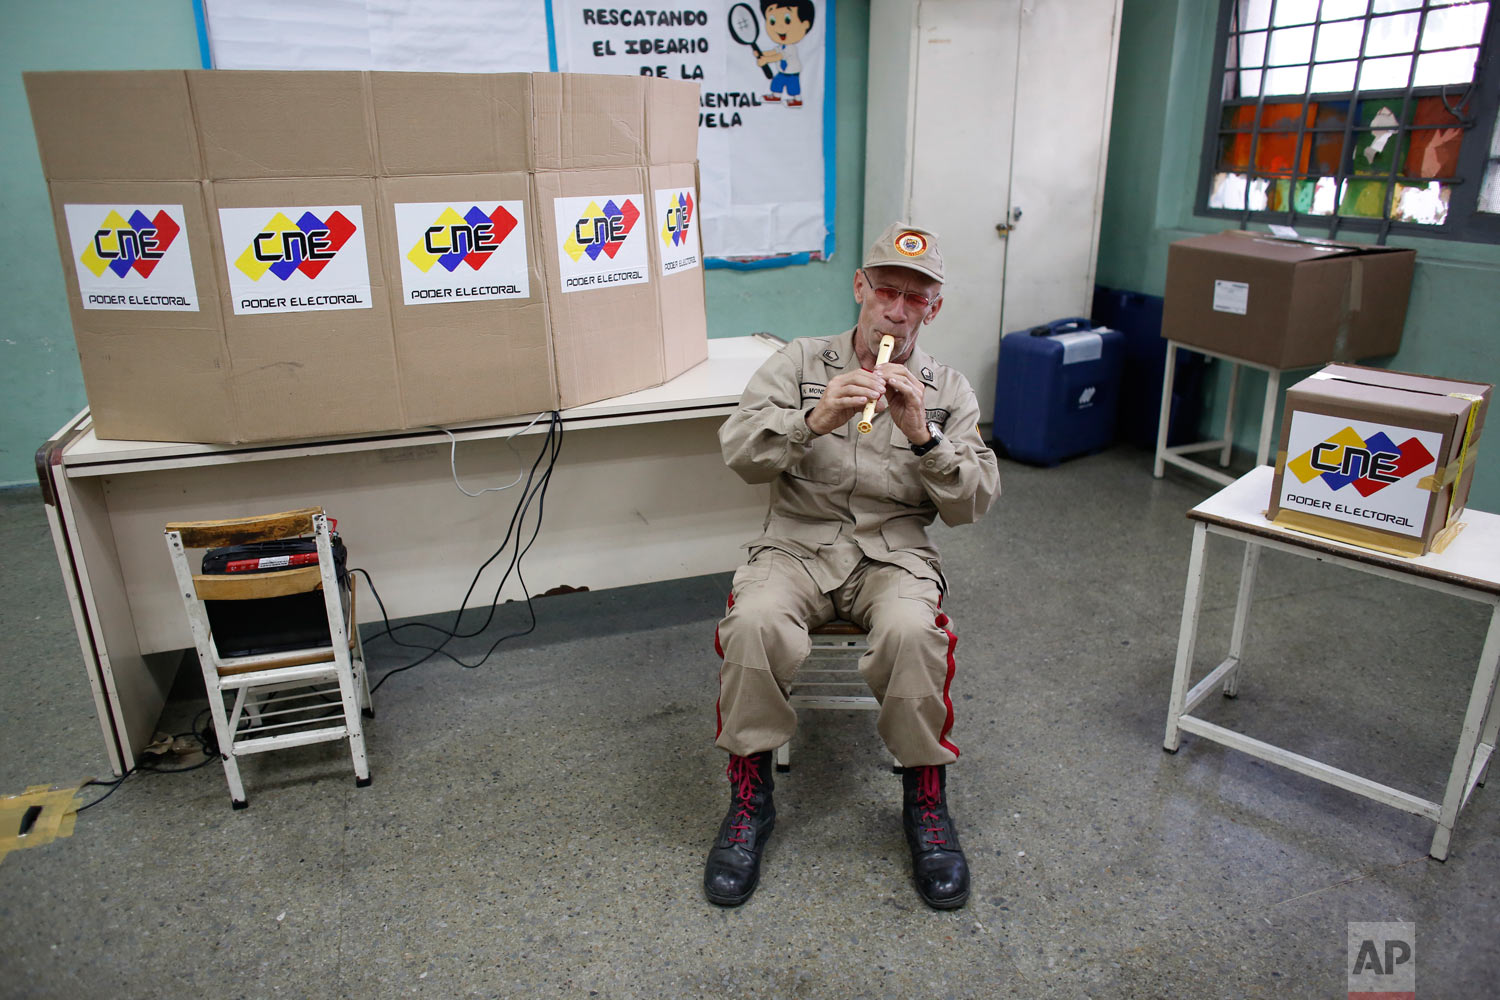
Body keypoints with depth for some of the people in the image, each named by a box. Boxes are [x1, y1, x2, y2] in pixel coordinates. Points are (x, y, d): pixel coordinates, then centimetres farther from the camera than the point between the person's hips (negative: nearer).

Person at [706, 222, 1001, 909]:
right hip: (797, 545, 0)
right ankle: (749, 799, -10)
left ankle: (925, 800, -8)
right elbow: (740, 452, -6)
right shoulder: (799, 363, 7)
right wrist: (812, 421, -24)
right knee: (752, 623, -32)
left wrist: (921, 434, -16)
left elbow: (973, 503, 1)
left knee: (912, 631, -33)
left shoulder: (949, 391, 10)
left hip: (895, 555, 1)